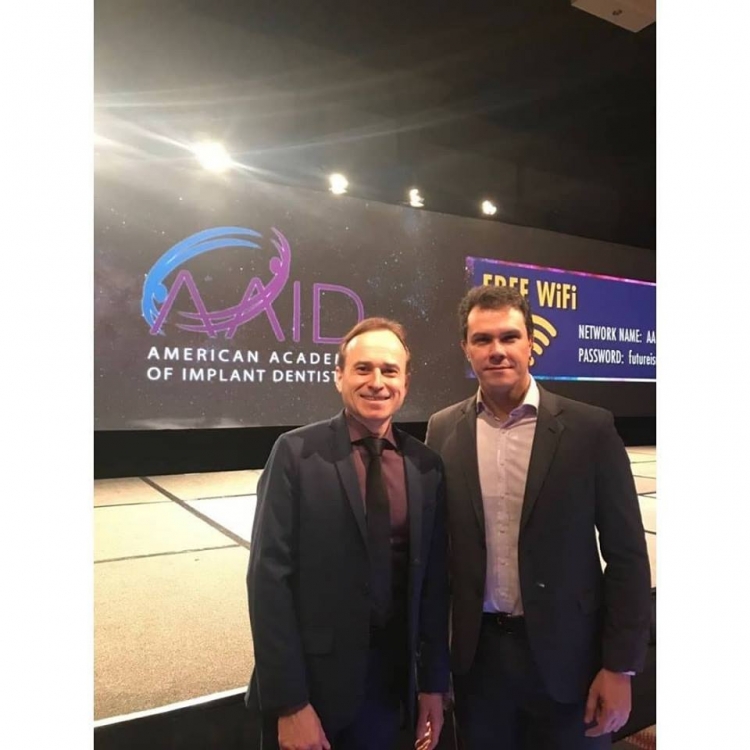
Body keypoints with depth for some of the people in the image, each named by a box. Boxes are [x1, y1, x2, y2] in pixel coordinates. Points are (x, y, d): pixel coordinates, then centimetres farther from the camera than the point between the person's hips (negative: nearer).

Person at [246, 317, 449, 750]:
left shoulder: (427, 467, -1)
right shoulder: (297, 454, -11)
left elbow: (434, 581, 4)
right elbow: (270, 577, -13)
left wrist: (434, 683, 6)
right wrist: (289, 702, -14)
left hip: (391, 681, 3)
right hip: (311, 680, -3)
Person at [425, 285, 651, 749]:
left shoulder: (590, 428, -9)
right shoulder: (444, 431, -2)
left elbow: (626, 555, -6)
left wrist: (621, 666, -6)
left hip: (566, 651, -2)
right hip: (477, 653, 2)